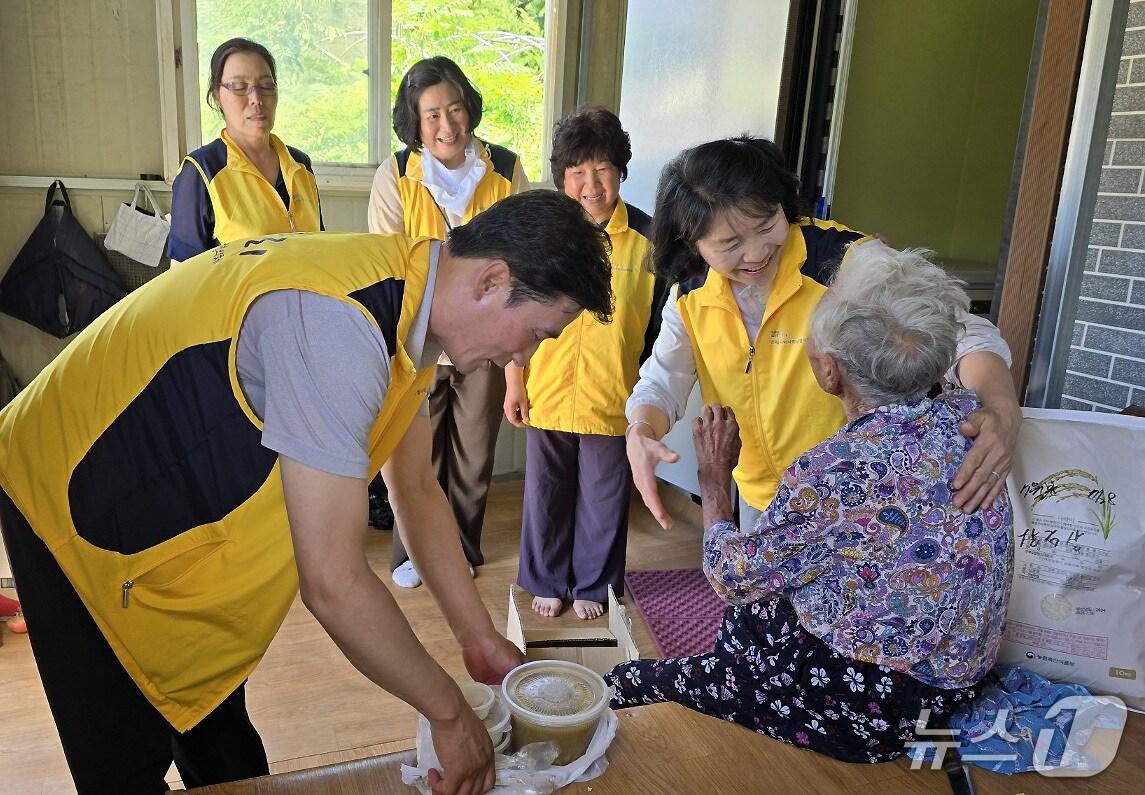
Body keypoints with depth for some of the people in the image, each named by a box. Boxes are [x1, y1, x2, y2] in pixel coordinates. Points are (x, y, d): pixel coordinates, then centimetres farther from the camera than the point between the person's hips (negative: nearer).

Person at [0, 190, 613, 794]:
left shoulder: (406, 301, -6)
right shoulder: (337, 329, -37)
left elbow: (417, 491, 4)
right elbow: (333, 584, -35)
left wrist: (480, 638, 6)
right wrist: (449, 712, -20)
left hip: (177, 507, 8)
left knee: (216, 728, 17)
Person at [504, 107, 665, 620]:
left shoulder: (647, 238, -4)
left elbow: (660, 326, 1)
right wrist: (514, 384, 3)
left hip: (615, 401, -1)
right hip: (547, 396, 1)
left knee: (604, 501, 13)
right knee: (546, 495, 15)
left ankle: (593, 585, 34)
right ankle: (546, 583, 35)